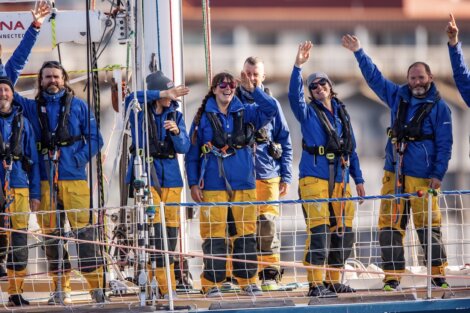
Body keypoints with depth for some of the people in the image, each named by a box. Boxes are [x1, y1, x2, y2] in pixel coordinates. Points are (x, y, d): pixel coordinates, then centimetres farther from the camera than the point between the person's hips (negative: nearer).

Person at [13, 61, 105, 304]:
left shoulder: (78, 106, 8)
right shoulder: (32, 108, 14)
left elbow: (95, 139, 5)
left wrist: (79, 159, -8)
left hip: (74, 177, -2)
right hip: (46, 181, 2)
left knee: (83, 230, -9)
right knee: (51, 233, 3)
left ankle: (97, 285, -7)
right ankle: (61, 289, 9)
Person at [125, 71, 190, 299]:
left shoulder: (175, 114, 12)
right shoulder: (140, 111, 1)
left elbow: (184, 147, 4)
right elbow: (131, 99, -23)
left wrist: (176, 132, -16)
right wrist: (164, 94, -26)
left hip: (170, 176, 4)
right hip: (145, 173, -4)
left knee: (171, 230, 2)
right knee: (155, 229, -14)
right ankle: (165, 286, -13)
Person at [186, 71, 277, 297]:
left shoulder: (245, 114, 11)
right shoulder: (203, 117, 4)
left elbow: (271, 109, -3)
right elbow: (192, 153, 5)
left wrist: (253, 90, -12)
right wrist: (193, 183, -1)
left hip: (244, 185, 2)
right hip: (214, 185, -2)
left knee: (246, 233, 4)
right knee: (214, 235, -6)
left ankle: (247, 281, 12)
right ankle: (212, 283, -1)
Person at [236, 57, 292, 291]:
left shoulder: (271, 104, 11)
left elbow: (285, 141, 13)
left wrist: (286, 176, 7)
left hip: (268, 175, 1)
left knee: (267, 224, -5)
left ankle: (270, 274, 0)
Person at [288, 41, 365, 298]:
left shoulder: (341, 113, 16)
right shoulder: (309, 113, 3)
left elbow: (351, 148, 20)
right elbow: (294, 95, -19)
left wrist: (358, 178, 16)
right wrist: (298, 66, -28)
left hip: (340, 180, 6)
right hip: (314, 178, -6)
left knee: (343, 233, 7)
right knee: (319, 231, -13)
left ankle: (333, 280, 19)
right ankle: (315, 284, -12)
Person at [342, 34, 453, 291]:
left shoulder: (439, 107, 0)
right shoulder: (398, 96, 11)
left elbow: (444, 144, -1)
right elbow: (374, 77, 18)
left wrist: (438, 174, -7)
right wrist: (359, 53, 11)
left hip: (423, 177, -4)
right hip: (394, 174, 4)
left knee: (429, 227, -4)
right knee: (389, 227, -2)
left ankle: (438, 274, 7)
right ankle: (392, 277, 1)